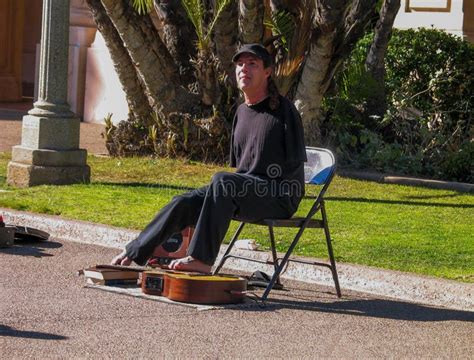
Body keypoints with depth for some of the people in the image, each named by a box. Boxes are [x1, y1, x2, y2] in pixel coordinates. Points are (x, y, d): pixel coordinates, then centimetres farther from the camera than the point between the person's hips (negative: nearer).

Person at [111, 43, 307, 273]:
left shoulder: (283, 110, -6)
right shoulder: (241, 112, 16)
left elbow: (295, 166, -10)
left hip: (280, 197, -7)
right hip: (247, 192, 7)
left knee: (222, 181, -33)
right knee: (185, 203, -10)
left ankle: (201, 259, -37)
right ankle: (135, 253, -3)